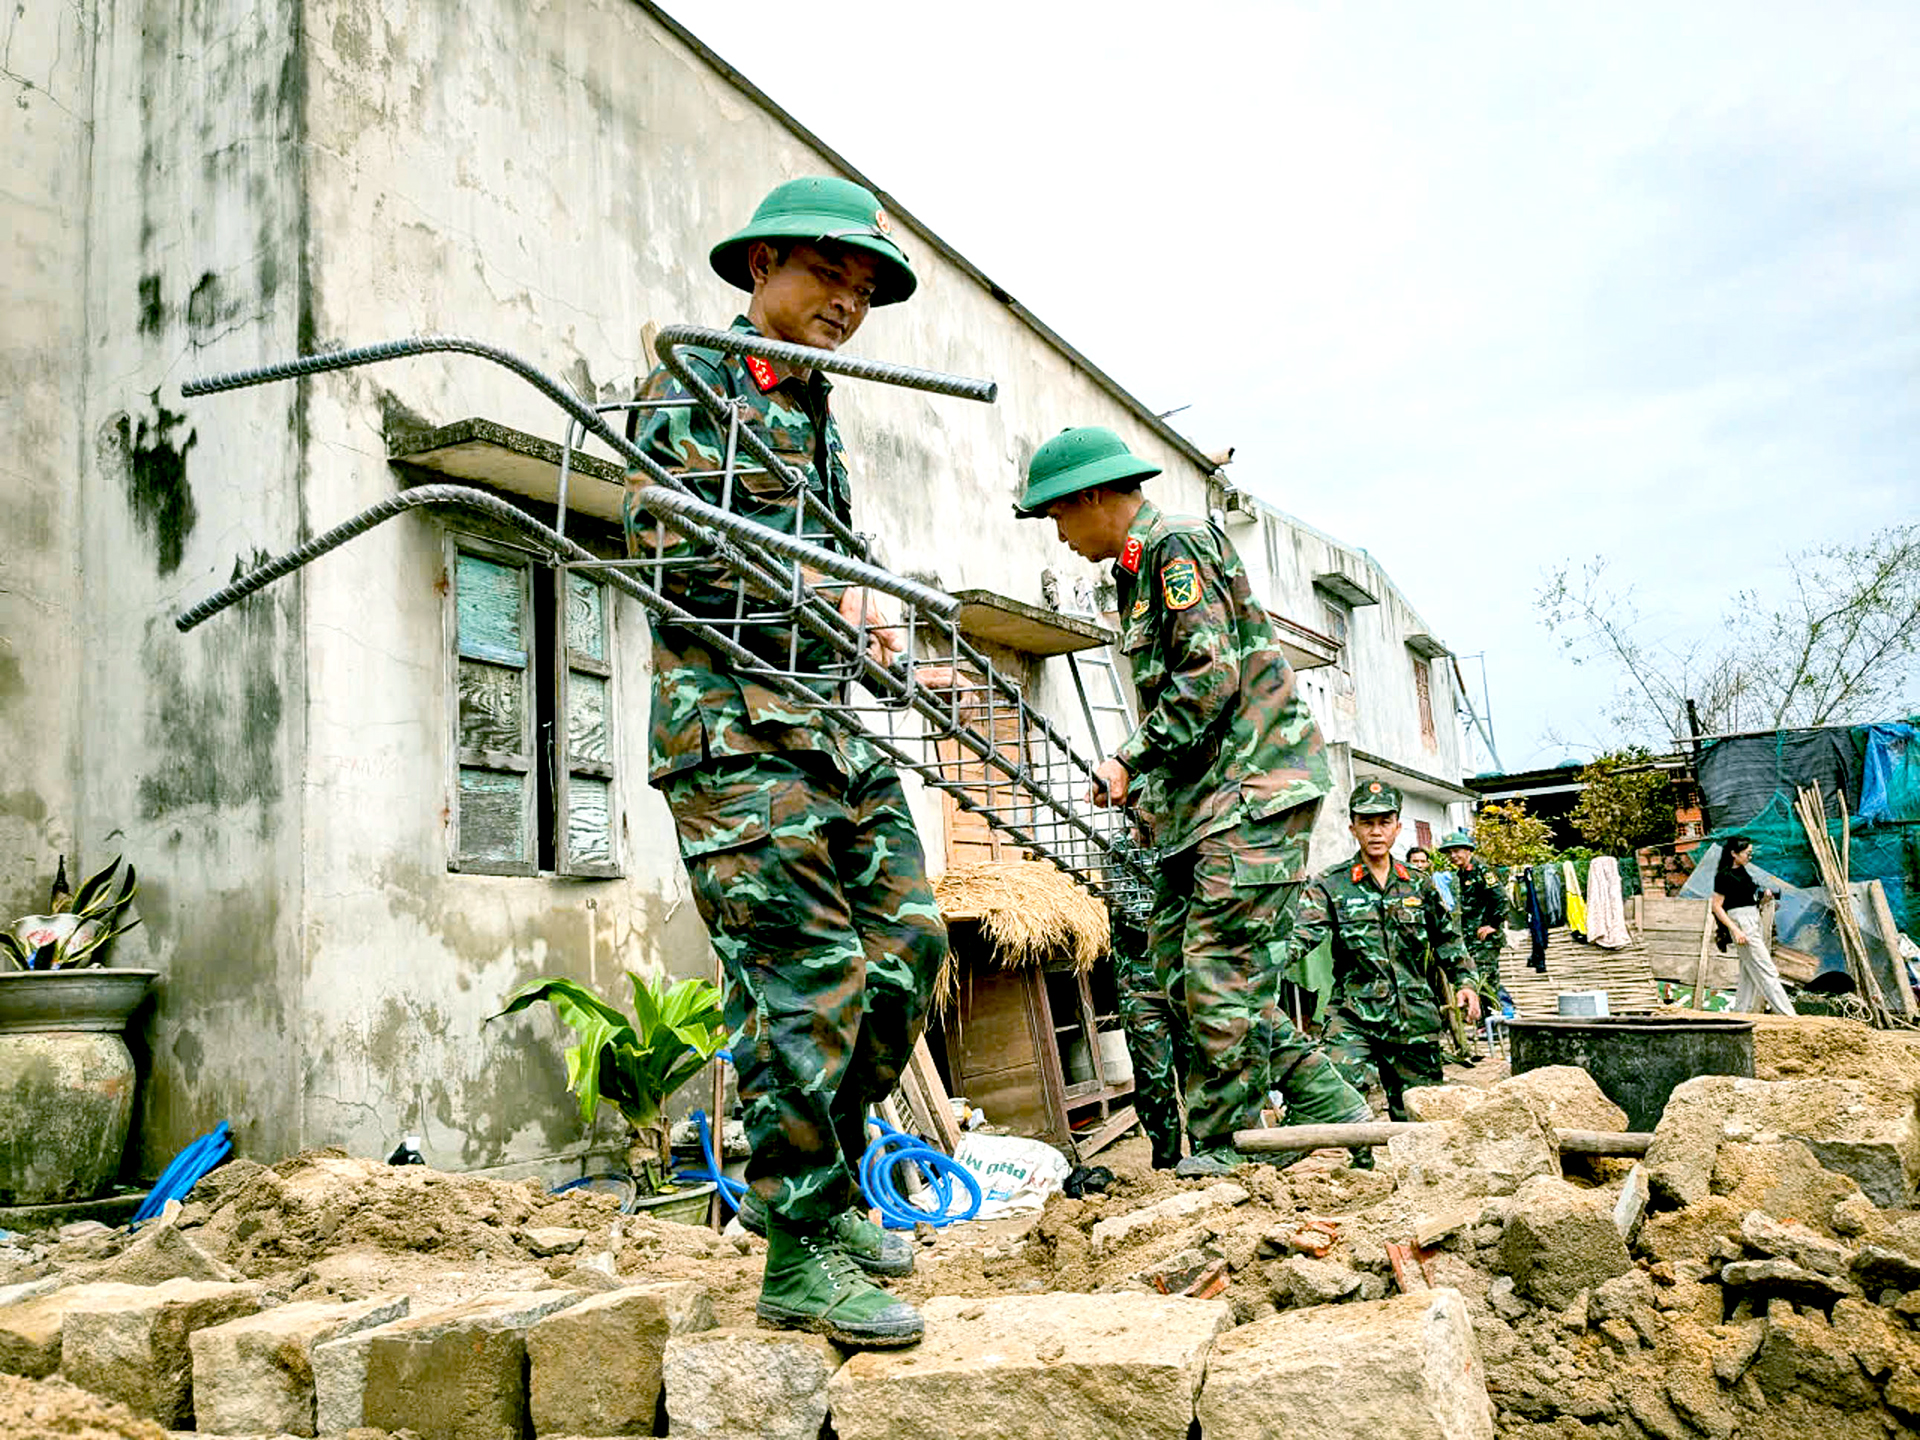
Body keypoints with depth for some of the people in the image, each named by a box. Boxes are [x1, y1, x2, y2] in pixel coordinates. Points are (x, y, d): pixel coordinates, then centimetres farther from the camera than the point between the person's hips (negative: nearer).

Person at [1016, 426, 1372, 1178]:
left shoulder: (1177, 542, -9)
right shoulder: (1139, 565, 21)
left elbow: (1211, 678, -19)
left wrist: (1132, 759, -14)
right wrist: (1138, 777, 13)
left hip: (1253, 790, -10)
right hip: (1203, 802, 10)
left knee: (1220, 978, -11)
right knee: (1183, 973, 7)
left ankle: (1219, 1156, -3)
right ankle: (1328, 1105, 15)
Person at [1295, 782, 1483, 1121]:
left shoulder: (1419, 885, 11)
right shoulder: (1331, 885, -1)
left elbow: (1447, 940, 23)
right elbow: (1304, 933, -16)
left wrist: (1464, 982, 12)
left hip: (1415, 1022, 4)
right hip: (1353, 1019, -3)